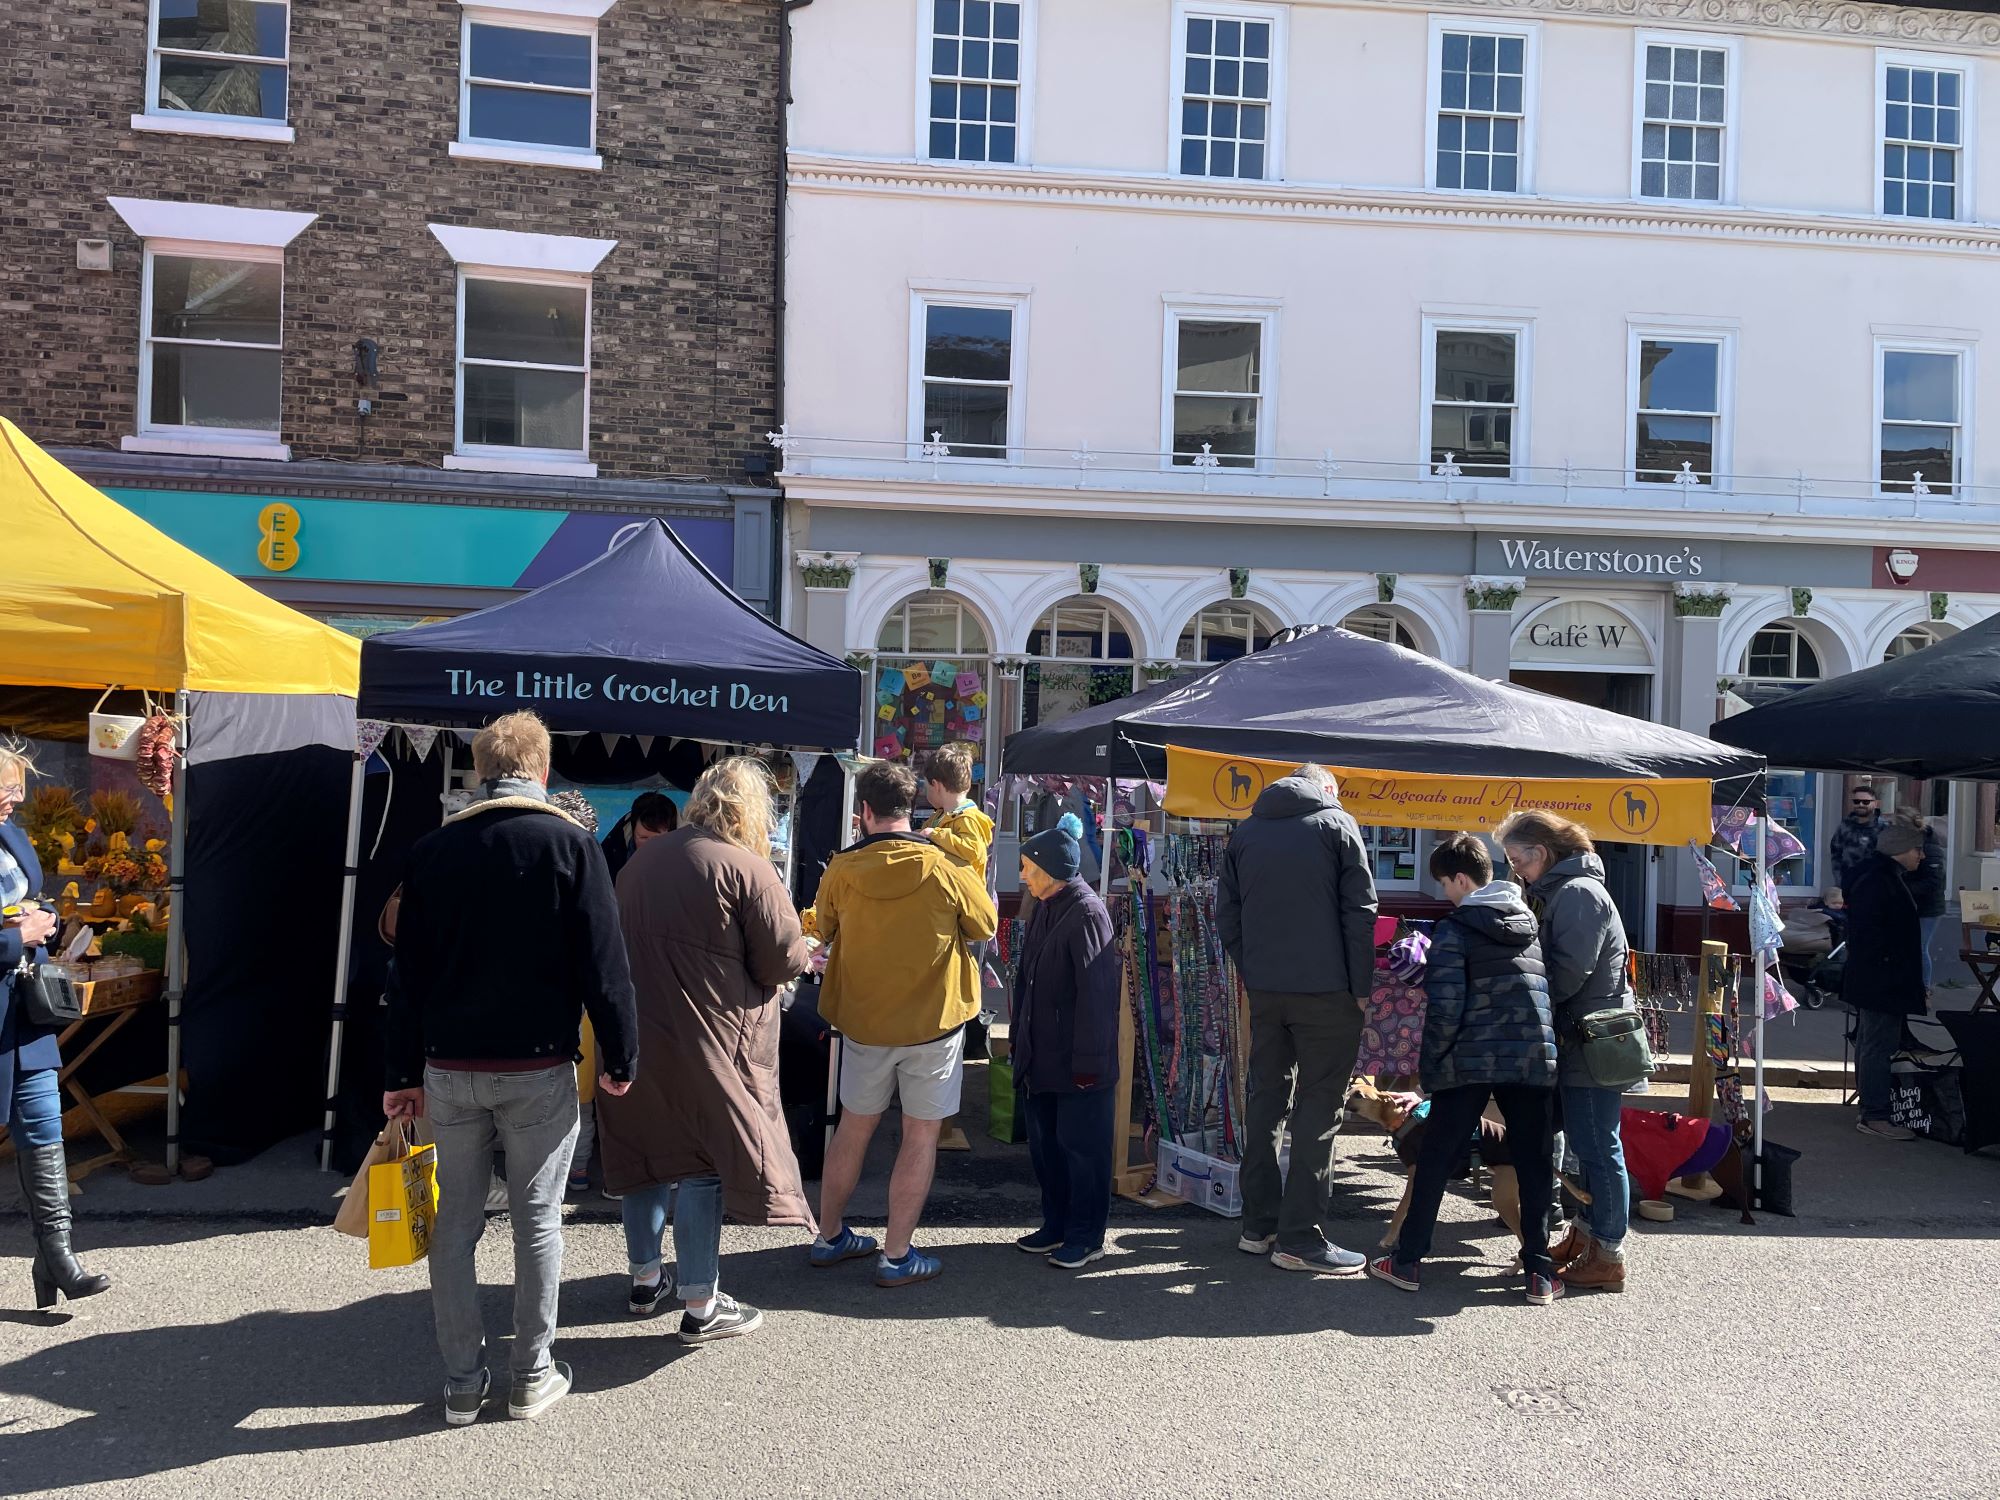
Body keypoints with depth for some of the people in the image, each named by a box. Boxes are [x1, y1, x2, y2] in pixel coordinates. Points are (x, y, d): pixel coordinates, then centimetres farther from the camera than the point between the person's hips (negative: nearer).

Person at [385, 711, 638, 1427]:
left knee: (456, 1219, 11)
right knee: (537, 1218, 8)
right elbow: (602, 962, -9)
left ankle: (462, 1382, 19)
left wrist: (405, 1073, 13)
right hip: (538, 1066, -3)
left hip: (449, 1067, 3)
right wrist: (619, 1056, 0)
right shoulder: (568, 843, -7)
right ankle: (532, 1376, 17)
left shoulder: (433, 849, 4)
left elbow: (408, 971, 7)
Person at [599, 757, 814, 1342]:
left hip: (634, 1031, 6)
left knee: (647, 1152, 18)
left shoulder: (642, 859, 8)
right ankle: (701, 1307, 9)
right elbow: (784, 960, -13)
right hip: (704, 1041, -6)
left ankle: (645, 1280, 32)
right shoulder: (748, 869, -13)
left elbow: (625, 940, 15)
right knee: (703, 1165, 2)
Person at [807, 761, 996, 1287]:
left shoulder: (841, 870, -9)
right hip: (934, 1021, -3)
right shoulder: (945, 870, -15)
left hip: (863, 1020, 3)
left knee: (853, 1128, 18)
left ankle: (830, 1237, 30)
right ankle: (896, 1255, 12)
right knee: (921, 1136, 8)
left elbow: (824, 930, 7)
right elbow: (985, 927, 0)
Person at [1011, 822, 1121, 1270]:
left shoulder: (1086, 914, -16)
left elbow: (1096, 992, -19)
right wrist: (1020, 1040, 16)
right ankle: (1057, 1225, 28)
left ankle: (1086, 1236, 12)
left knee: (1081, 1146, 1)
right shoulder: (1044, 910, 12)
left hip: (1079, 1063, -9)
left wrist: (1087, 1060, -20)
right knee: (1045, 1143, 15)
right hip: (1042, 1058, 9)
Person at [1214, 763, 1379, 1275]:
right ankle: (1300, 1238, 0)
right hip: (1326, 991, -4)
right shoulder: (1336, 823, -1)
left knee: (1266, 1099, 13)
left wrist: (1252, 972, 15)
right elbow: (1360, 912, -5)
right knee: (1320, 1107, 1)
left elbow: (1226, 916, 10)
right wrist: (1362, 987, -2)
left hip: (1264, 991, 5)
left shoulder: (1245, 831, 11)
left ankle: (1257, 1227, 18)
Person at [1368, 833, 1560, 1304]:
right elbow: (1553, 991, 19)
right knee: (1533, 1162, 11)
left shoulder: (1454, 930, -7)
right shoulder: (1531, 923, 13)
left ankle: (1407, 1261, 12)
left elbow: (1445, 1008, -12)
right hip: (1536, 1060, 4)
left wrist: (1429, 1063, -3)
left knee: (1436, 1159, 6)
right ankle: (1540, 1272, 12)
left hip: (1471, 1062, -4)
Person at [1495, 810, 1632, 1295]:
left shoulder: (1579, 892, -14)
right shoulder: (1559, 892, 18)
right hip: (1576, 1039, 10)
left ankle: (1608, 1256, 1)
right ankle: (1584, 1237, 26)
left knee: (1597, 1146, -5)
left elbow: (1570, 970, -21)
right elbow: (1553, 963, 17)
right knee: (1587, 1143, 16)